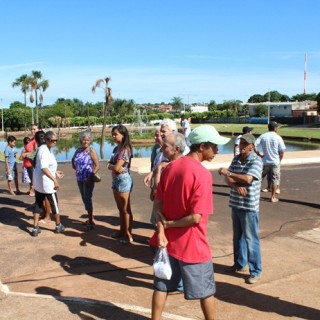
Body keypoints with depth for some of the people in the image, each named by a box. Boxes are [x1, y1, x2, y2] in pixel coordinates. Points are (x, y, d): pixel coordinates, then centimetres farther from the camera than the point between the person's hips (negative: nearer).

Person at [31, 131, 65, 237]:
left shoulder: (44, 149, 12)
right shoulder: (45, 150, -19)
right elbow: (44, 168, -28)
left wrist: (55, 173, 20)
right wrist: (54, 180, -28)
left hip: (38, 181, 9)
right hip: (45, 181, -9)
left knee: (38, 203, 12)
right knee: (54, 203, 7)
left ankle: (35, 228, 14)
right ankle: (58, 226, 21)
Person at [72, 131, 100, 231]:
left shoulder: (92, 151, -10)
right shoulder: (78, 150, 8)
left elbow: (97, 166, -16)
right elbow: (73, 161, 25)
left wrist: (90, 178, -21)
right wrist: (75, 167, 9)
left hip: (88, 179, -7)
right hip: (79, 179, 7)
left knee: (87, 199, -8)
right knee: (84, 199, 14)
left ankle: (91, 222, 0)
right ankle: (91, 218, 28)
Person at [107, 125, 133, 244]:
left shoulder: (125, 150, -17)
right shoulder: (116, 149, 11)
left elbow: (116, 168, -22)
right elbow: (111, 165, 10)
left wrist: (110, 165, -3)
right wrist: (112, 166, -11)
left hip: (123, 180, -9)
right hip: (116, 180, 9)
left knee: (126, 209, -1)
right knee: (120, 208, 17)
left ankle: (128, 235, 8)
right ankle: (122, 231, 29)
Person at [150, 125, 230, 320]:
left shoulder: (170, 167, 1)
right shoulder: (202, 174, -21)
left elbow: (157, 204, 1)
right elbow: (195, 217, -24)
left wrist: (162, 230, -8)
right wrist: (168, 224, -11)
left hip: (169, 240, 7)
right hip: (192, 244, -6)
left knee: (162, 285, 18)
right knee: (206, 290, 13)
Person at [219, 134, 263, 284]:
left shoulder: (256, 161, -12)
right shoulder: (236, 159, 7)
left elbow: (248, 179, -25)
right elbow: (228, 178, 1)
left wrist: (228, 172, -19)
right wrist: (236, 186, -19)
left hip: (249, 206, -7)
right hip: (235, 204, 7)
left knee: (251, 239, 0)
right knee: (237, 237, 18)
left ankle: (255, 271, 11)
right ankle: (240, 263, 34)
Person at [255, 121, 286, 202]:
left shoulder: (262, 136, -2)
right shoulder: (278, 137, -8)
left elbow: (254, 146, -10)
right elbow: (282, 151, -10)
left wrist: (259, 155, -1)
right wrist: (279, 160, 6)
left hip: (265, 161, 2)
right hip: (275, 162, -2)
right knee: (275, 179, 9)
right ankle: (273, 197, 12)